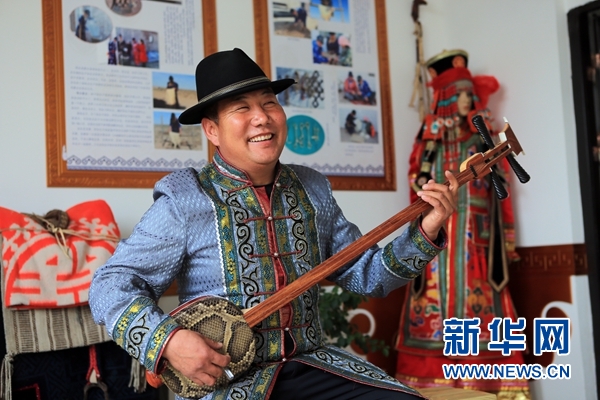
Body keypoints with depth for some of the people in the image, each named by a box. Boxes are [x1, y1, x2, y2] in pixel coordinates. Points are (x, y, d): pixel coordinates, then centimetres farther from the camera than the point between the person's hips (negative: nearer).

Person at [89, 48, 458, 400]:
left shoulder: (314, 190, 7)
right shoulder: (183, 201, -8)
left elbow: (366, 273, 12)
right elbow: (111, 286, -8)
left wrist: (425, 233, -2)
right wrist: (168, 340, -23)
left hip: (310, 366, 5)